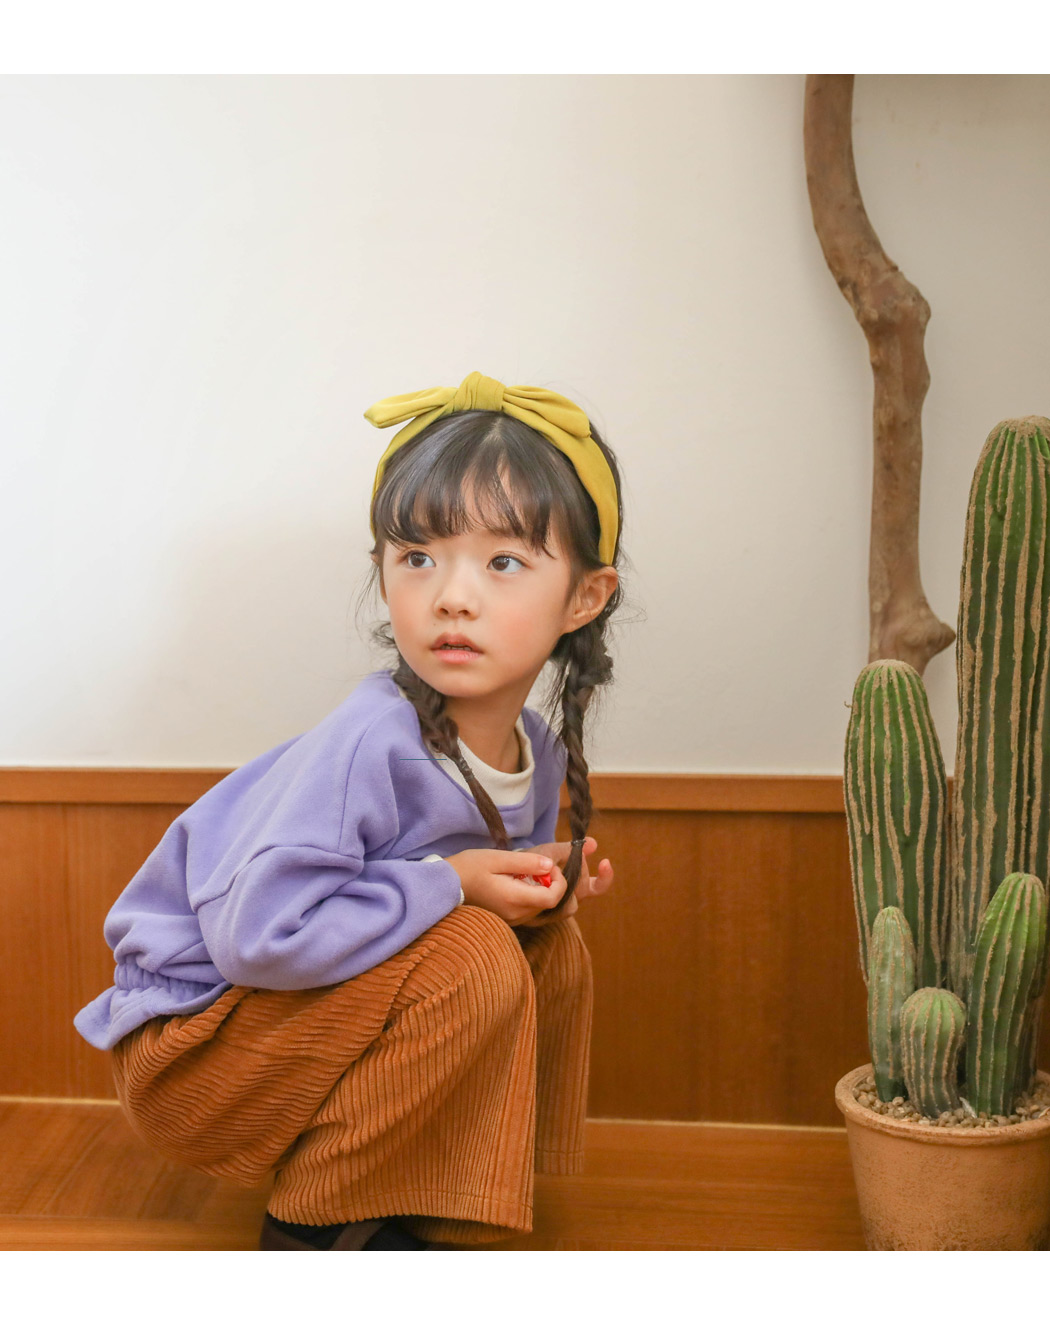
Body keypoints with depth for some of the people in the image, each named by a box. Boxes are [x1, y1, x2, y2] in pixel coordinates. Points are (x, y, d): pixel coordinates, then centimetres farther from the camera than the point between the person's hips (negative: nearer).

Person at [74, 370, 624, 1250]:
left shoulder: (538, 752, -2)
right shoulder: (369, 745, -29)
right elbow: (257, 932, -34)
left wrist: (540, 887, -10)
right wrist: (450, 884, -27)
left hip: (315, 1017, 8)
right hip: (187, 1043, -8)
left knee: (553, 952, 5)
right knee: (474, 960, -25)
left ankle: (410, 1207, 11)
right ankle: (316, 1221, -6)